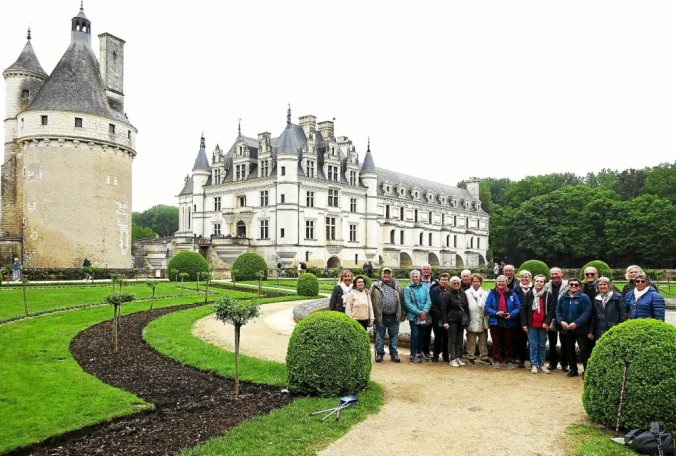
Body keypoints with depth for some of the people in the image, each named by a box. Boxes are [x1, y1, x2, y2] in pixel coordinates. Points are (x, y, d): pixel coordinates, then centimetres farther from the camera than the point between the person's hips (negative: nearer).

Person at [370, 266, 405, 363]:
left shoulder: (397, 286, 11)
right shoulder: (375, 286, 2)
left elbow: (402, 300, 12)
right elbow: (369, 300, -2)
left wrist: (403, 314, 7)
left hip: (394, 317, 2)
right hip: (381, 316, -2)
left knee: (394, 337, 9)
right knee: (380, 337, 5)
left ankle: (394, 354, 19)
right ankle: (379, 354, 15)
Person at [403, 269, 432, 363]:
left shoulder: (424, 288, 10)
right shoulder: (407, 289, -4)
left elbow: (428, 301, 3)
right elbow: (408, 304, -12)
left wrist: (424, 311, -14)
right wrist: (419, 312, -17)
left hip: (424, 317, 4)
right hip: (413, 316, -4)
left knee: (421, 335, 12)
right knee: (415, 335, -7)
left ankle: (419, 352, 28)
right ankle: (413, 355, 2)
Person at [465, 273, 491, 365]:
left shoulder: (485, 293, 7)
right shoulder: (467, 293, -2)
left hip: (482, 321, 3)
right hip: (471, 321, -3)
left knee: (483, 340, 11)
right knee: (471, 341, 5)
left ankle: (483, 357, 22)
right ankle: (470, 357, 16)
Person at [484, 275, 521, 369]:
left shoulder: (511, 293, 0)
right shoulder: (492, 293, 0)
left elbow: (518, 307, -1)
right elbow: (487, 307, -3)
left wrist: (511, 314, -17)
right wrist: (496, 313, -18)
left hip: (509, 322, 0)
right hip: (495, 322, 0)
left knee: (508, 343, 8)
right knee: (496, 343, 7)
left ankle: (509, 361, 20)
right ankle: (496, 360, 17)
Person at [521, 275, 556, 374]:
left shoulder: (549, 295, 0)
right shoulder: (529, 294, 1)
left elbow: (551, 310, -2)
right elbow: (523, 310, 2)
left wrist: (547, 322, -11)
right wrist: (524, 324, -2)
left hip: (543, 325, 0)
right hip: (532, 325, 0)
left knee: (542, 345, 9)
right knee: (533, 345, 2)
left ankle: (541, 364, 18)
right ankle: (534, 365, 9)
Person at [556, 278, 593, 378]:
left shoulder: (584, 297, -8)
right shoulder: (563, 297, 6)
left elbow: (587, 312, -17)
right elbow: (558, 311, 6)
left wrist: (576, 323, -23)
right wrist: (561, 321, -12)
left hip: (581, 330, -5)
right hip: (566, 330, 5)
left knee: (584, 351, -3)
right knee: (569, 350, 14)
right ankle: (572, 369, 27)